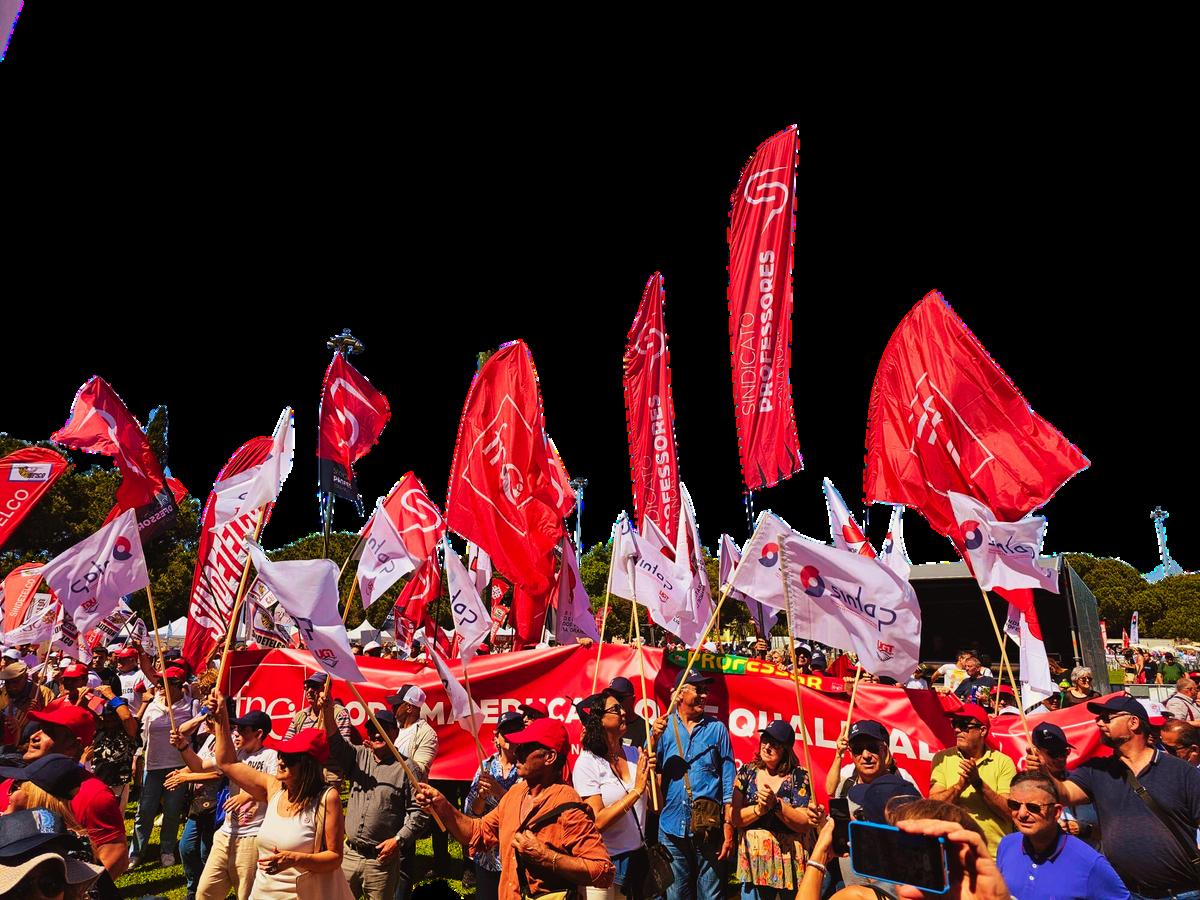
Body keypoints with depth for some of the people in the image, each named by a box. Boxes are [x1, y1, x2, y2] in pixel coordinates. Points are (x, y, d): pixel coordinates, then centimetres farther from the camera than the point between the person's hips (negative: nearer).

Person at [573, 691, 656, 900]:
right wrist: (636, 791, -23)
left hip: (637, 857, 5)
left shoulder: (634, 754, 1)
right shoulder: (586, 764, -15)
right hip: (605, 862, -5)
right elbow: (597, 822, -21)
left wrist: (653, 773, -12)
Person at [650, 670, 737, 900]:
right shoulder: (662, 727, 3)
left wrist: (729, 825, -3)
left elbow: (728, 781, 3)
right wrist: (654, 740, -17)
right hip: (672, 829, 1)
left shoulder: (716, 728, 2)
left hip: (709, 829, -1)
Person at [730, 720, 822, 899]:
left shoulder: (799, 776, -5)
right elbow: (734, 818, -4)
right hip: (753, 861, 2)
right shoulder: (747, 772, 2)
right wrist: (759, 809, -19)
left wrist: (776, 804, -22)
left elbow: (805, 824, -11)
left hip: (790, 860, -2)